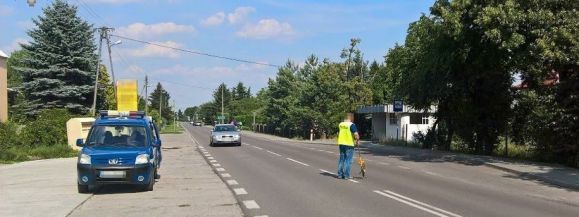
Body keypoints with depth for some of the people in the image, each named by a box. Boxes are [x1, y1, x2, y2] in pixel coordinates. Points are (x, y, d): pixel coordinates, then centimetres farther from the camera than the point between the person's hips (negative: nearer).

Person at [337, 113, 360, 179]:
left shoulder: (340, 124, 10)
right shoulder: (351, 125, -13)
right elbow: (356, 134, -20)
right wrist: (358, 140, -3)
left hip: (341, 143, 7)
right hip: (349, 144, -6)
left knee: (341, 159, 14)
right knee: (348, 160, 0)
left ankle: (340, 174, 16)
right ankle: (346, 175, 1)